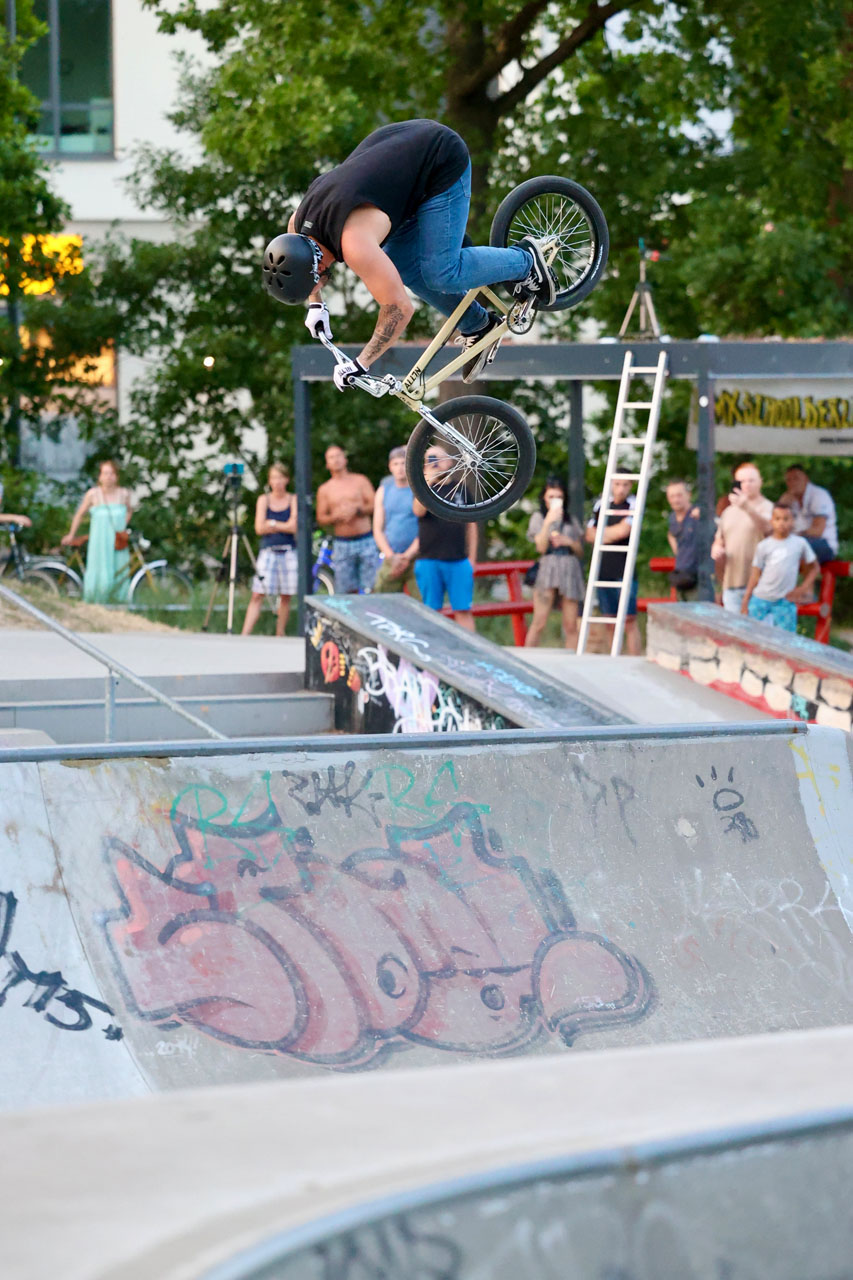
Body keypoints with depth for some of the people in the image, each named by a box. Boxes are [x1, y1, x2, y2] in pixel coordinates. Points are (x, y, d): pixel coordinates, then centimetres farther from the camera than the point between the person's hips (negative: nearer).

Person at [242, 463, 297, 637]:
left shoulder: (293, 500, 5)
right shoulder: (263, 499, 7)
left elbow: (294, 527, -7)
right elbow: (259, 528, -2)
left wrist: (271, 523, -5)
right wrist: (283, 526, -5)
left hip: (288, 552, 0)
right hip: (268, 551, 0)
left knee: (285, 596, 3)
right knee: (257, 595, -7)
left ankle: (280, 636, 12)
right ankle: (245, 635, -11)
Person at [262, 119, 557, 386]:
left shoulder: (355, 245, -34)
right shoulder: (297, 227, -9)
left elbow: (400, 309, -31)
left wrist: (360, 364, -24)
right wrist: (315, 304, 12)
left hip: (442, 158, -8)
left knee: (441, 273, -12)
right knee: (402, 267, 5)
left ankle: (524, 262, 11)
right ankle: (478, 327, 21)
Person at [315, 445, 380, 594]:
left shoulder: (360, 481, 9)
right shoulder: (324, 489, 12)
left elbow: (374, 506, 2)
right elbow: (320, 518, 6)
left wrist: (356, 510, -16)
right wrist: (337, 516, -13)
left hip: (366, 541, -1)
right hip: (342, 544, 1)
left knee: (372, 587, -8)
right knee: (345, 591, -4)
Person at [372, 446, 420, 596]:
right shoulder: (384, 491, 12)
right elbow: (378, 529, 10)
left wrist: (408, 556, -12)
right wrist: (391, 556, -5)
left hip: (416, 558, -4)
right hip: (391, 558, 4)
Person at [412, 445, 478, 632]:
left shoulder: (460, 489, 12)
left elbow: (470, 524, 16)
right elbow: (419, 511, -15)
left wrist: (472, 558, 10)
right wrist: (429, 480, -18)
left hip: (459, 562, 1)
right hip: (429, 561, -1)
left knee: (463, 611, -2)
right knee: (431, 611, 2)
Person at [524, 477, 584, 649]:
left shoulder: (571, 520, 16)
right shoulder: (538, 517, 8)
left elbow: (580, 552, 16)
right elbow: (541, 547, -4)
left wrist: (569, 542, -4)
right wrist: (548, 522, -12)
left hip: (570, 571, 3)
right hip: (547, 570, -3)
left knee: (571, 626, -2)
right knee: (539, 624, -8)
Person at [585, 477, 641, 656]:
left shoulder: (633, 505, -3)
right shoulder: (600, 504, 12)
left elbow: (624, 530, -15)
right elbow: (590, 535, 9)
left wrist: (602, 532, 1)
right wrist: (613, 534, -6)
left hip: (625, 570, -5)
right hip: (603, 570, 5)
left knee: (629, 619, -9)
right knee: (609, 620, 8)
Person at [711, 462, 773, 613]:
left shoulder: (767, 508, -2)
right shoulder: (729, 512, 20)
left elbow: (767, 527, -24)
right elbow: (719, 541, 28)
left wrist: (747, 508, -42)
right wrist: (716, 550, 3)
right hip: (731, 584, 6)